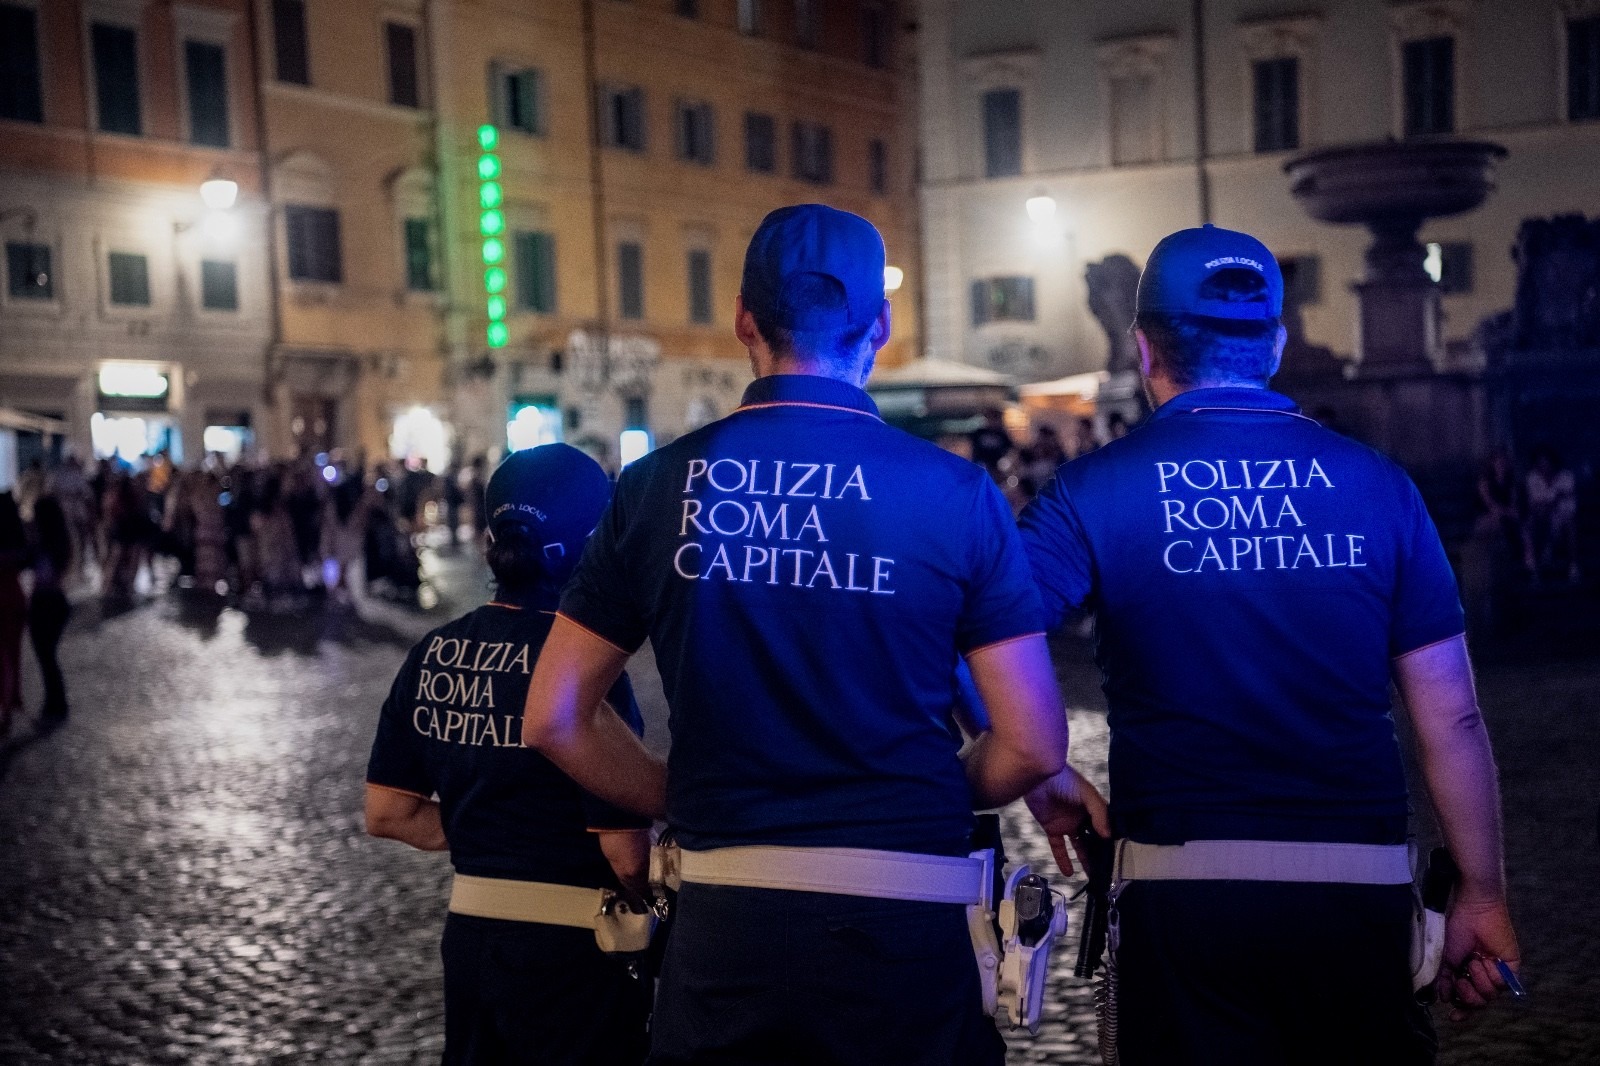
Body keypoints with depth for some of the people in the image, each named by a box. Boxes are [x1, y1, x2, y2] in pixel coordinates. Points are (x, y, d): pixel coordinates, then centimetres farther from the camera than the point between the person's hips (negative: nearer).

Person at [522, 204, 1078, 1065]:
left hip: (724, 925, 1)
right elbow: (1033, 747, -5)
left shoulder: (657, 486, 0)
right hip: (903, 924, -1)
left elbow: (553, 720, 3)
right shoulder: (956, 493, -5)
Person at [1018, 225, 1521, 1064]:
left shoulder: (1096, 491, -3)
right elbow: (1451, 720, 2)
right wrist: (1481, 895, 11)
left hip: (1181, 889, -2)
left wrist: (1044, 797, 5)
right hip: (1361, 888, 2)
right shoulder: (1376, 484, 2)